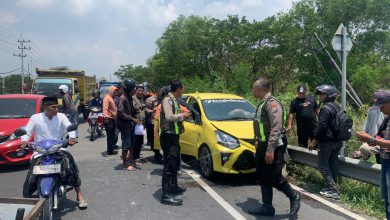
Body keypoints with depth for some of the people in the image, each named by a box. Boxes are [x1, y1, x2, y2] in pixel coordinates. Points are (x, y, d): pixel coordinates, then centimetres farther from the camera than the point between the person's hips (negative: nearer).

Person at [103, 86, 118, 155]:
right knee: (110, 136, -7)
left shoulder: (112, 98, 20)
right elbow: (105, 109, -21)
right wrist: (106, 117, -31)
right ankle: (109, 151, -3)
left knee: (112, 135, 14)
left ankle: (111, 149, 23)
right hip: (108, 119, -10)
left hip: (113, 119, 10)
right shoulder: (107, 98, -10)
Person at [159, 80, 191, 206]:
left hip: (174, 136, 11)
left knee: (175, 163, 22)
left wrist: (182, 116, 11)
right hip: (168, 136, -11)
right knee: (169, 166, -10)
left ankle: (173, 186, 37)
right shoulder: (168, 100, -14)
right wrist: (183, 115, -15)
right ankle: (166, 195, -8)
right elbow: (169, 117, -26)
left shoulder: (174, 100, 15)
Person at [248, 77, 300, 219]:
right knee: (263, 177, 12)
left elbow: (276, 128, -24)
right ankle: (267, 208, 21)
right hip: (263, 146, 10)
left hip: (273, 147, -10)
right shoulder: (262, 104, 14)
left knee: (274, 177, -6)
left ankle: (294, 198, 17)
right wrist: (258, 142, 20)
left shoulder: (272, 103, -16)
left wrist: (270, 149, -28)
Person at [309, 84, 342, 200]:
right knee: (333, 164, 14)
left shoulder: (326, 108, -17)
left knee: (323, 164, -1)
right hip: (337, 141, 9)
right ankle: (332, 187, 20)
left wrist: (314, 142, -15)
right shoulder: (337, 107, 13)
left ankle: (332, 190, -3)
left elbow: (321, 126, -21)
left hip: (327, 142, -9)